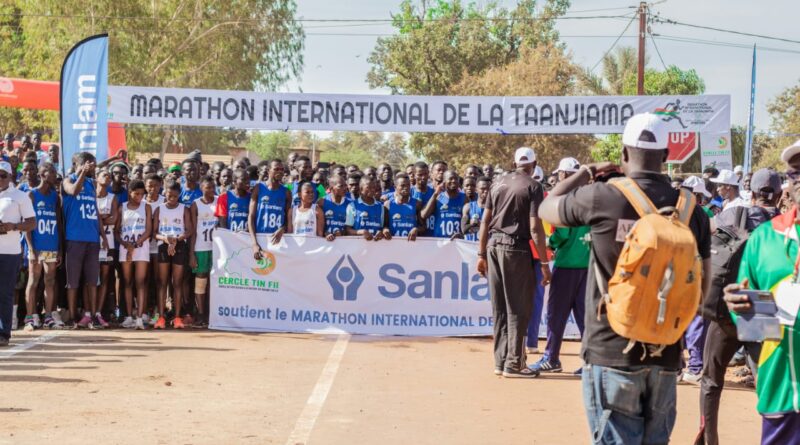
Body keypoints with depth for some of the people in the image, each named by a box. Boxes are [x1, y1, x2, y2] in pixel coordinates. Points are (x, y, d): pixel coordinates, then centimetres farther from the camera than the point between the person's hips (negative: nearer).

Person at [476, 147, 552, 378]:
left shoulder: (498, 183, 11)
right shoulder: (532, 187, -5)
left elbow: (485, 221, 10)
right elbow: (535, 228, -12)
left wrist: (482, 254, 16)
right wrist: (544, 263, -10)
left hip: (494, 246, 6)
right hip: (517, 247, -6)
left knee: (499, 308, 11)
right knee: (518, 309, 1)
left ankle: (500, 361, 14)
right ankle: (513, 363, 1)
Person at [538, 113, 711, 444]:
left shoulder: (600, 197, -9)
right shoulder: (692, 210, 0)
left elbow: (546, 208, 11)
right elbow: (702, 288, 7)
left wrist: (584, 174, 23)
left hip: (610, 354, -3)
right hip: (666, 356, 3)